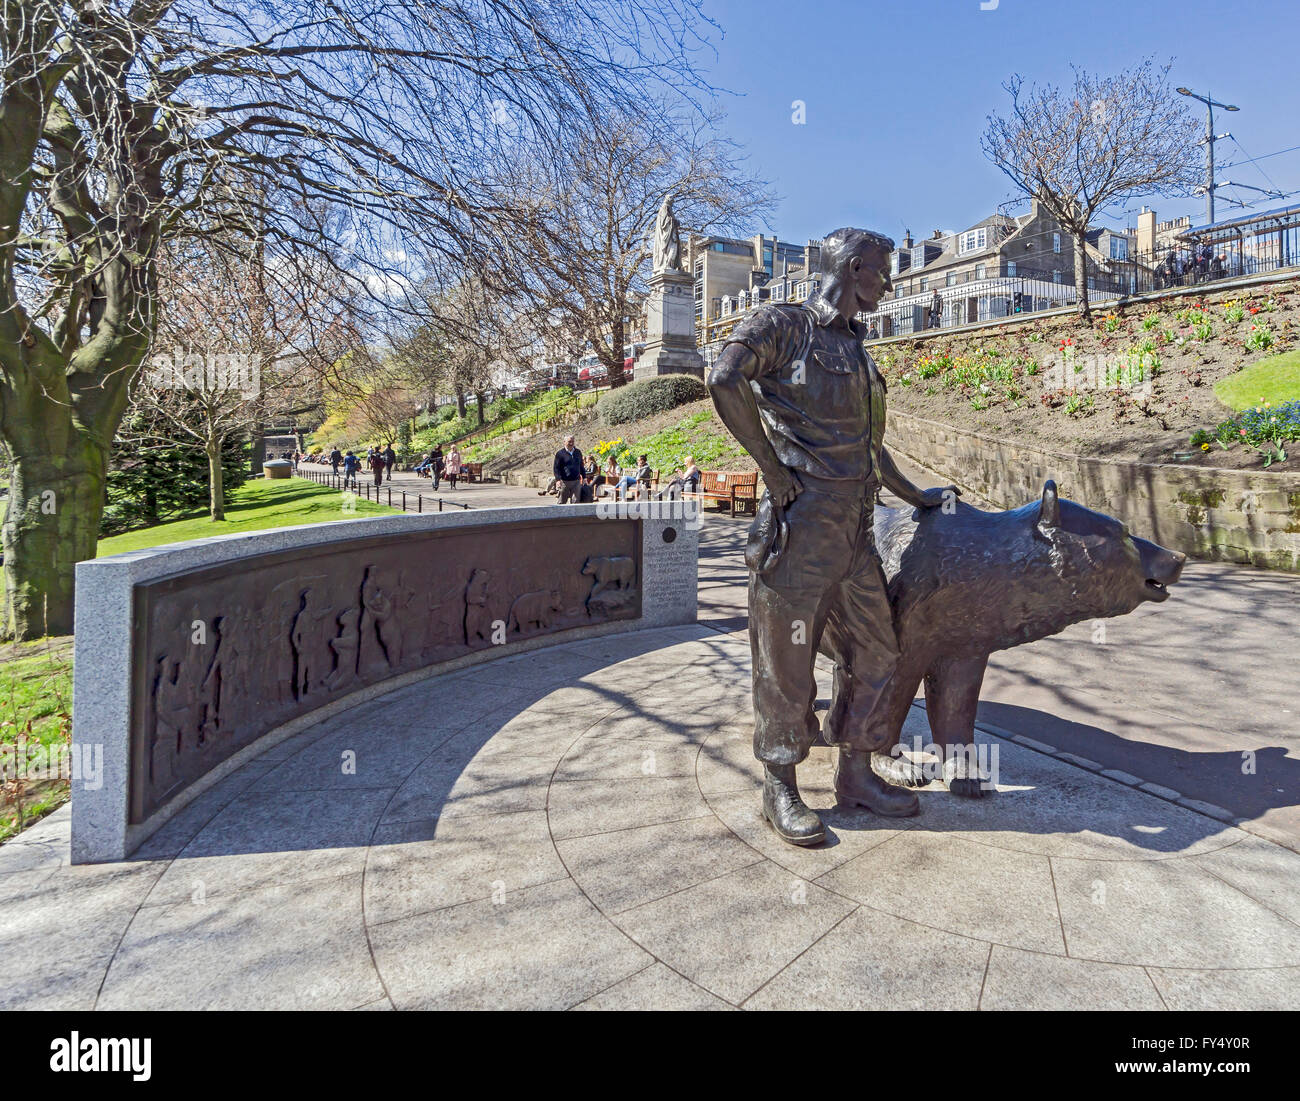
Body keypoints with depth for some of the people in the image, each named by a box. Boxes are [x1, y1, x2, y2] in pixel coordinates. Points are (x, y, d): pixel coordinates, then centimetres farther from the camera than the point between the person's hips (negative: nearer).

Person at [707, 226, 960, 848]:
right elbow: (725, 380, -21)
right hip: (800, 524, -8)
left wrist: (918, 498, 33)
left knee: (874, 651, 12)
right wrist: (774, 470, -20)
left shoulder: (857, 352, 22)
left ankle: (855, 774, 27)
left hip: (854, 529, 8)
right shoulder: (782, 325, -2)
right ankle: (780, 791, 14)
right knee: (786, 662, 0)